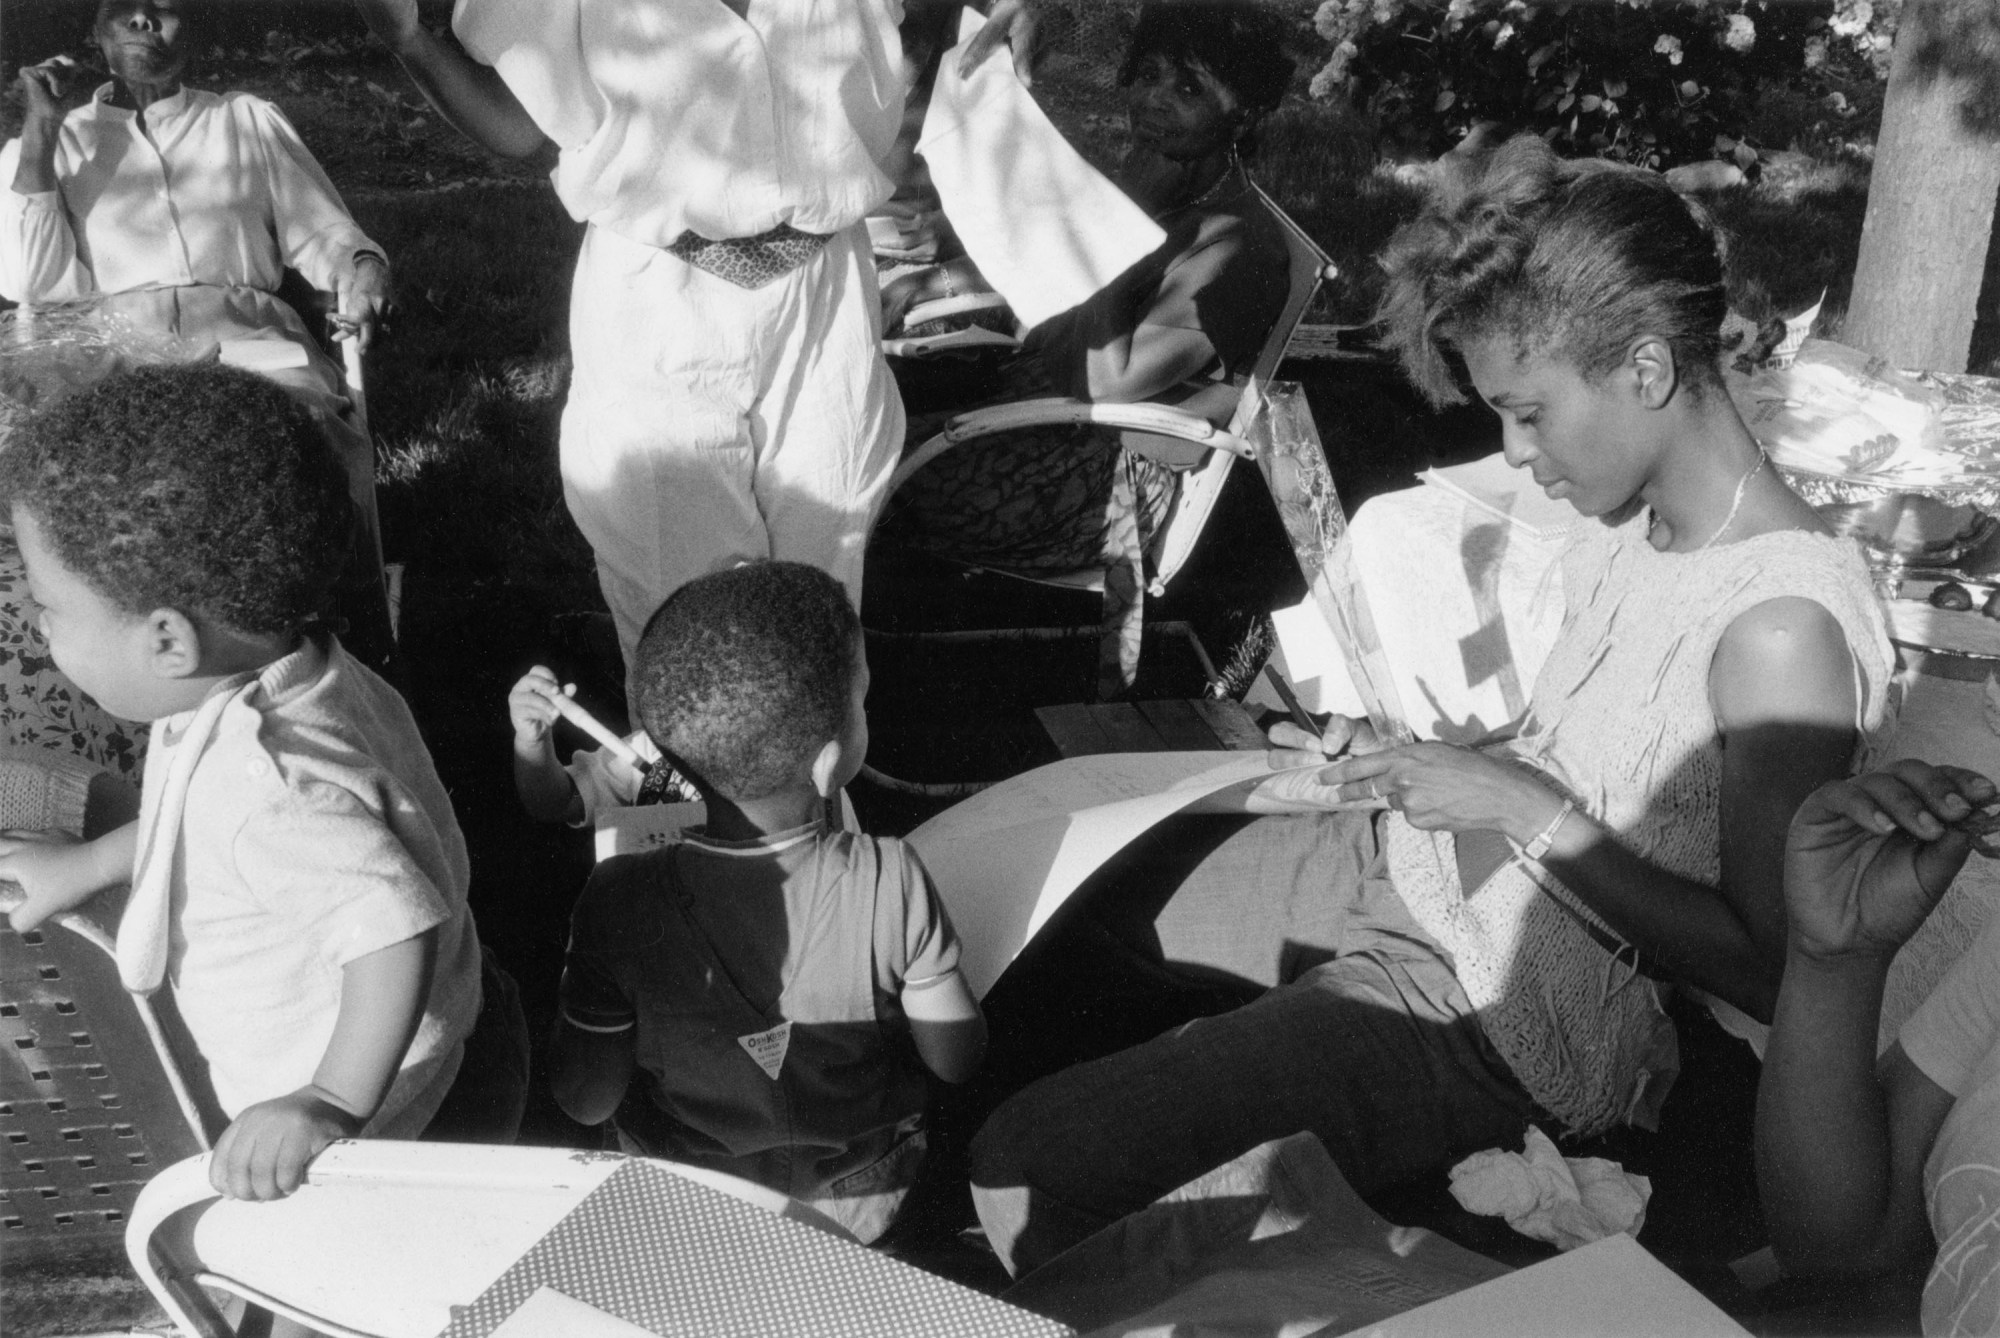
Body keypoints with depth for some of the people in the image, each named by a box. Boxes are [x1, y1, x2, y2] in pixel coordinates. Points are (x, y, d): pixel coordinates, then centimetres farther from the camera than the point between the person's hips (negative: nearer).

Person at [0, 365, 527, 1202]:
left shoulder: (266, 786, -37)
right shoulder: (273, 685, -5)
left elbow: (399, 929, -41)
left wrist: (334, 1105, -39)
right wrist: (85, 866, 22)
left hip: (390, 1116, -9)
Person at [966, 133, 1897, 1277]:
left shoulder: (1782, 631, -26)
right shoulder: (1636, 521, 1)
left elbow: (1776, 974, -22)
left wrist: (1523, 811, -24)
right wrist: (1401, 765, -2)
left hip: (1492, 1011, -9)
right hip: (1407, 865, 9)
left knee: (1027, 1173, -17)